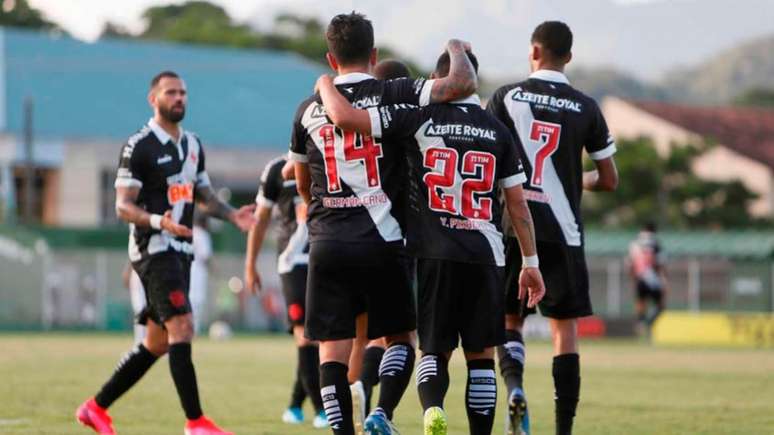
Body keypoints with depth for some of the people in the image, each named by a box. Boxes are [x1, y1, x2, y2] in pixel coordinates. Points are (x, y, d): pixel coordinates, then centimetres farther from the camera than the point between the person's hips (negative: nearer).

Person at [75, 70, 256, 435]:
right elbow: (123, 206, -12)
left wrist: (232, 215, 4)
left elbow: (205, 197, 23)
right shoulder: (139, 146, -9)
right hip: (153, 250, -9)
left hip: (181, 251, 9)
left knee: (157, 343, 11)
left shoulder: (192, 144, 16)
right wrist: (158, 221, -29)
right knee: (182, 328, -17)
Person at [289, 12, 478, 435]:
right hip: (382, 241, -2)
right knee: (400, 338, 12)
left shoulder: (308, 109, 8)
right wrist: (457, 49, 11)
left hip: (328, 243, 2)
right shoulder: (394, 95, -3)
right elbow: (463, 83, -12)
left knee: (333, 350, 3)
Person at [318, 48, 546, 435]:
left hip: (433, 255, -1)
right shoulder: (498, 131, 7)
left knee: (434, 349, 6)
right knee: (480, 355, 10)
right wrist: (530, 262, 15)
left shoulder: (419, 117, -1)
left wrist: (326, 84, 11)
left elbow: (344, 117, -9)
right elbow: (517, 203, 8)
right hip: (485, 257, 1)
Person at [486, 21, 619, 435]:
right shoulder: (585, 108, 2)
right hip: (562, 233, 0)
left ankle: (514, 385, -14)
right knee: (565, 327, 5)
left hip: (514, 228, 0)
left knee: (509, 320, 15)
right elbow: (609, 180, 6)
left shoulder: (505, 98, 0)